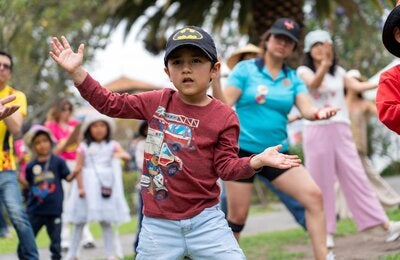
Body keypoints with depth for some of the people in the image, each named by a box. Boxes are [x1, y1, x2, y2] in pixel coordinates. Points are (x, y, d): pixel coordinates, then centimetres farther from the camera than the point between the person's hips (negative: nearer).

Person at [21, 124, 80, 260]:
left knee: (55, 241, 7)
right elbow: (28, 184, 13)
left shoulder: (58, 162, -3)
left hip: (54, 209, -2)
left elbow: (68, 177, -2)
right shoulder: (31, 166, 4)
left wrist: (75, 173, -20)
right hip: (35, 210, 2)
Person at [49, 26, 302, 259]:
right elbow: (111, 103, 9)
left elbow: (226, 166, -4)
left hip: (205, 219, -1)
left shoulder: (223, 116, -3)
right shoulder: (158, 102, 3)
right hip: (158, 223, 2)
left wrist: (257, 160, -23)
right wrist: (76, 71, 2)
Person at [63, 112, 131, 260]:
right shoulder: (84, 147, 2)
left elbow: (127, 157, -7)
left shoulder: (112, 145, 5)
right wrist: (80, 187, -12)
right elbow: (78, 168, -2)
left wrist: (121, 155, -30)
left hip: (106, 186, 0)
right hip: (88, 186, 0)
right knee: (80, 221, 6)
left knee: (106, 222, 1)